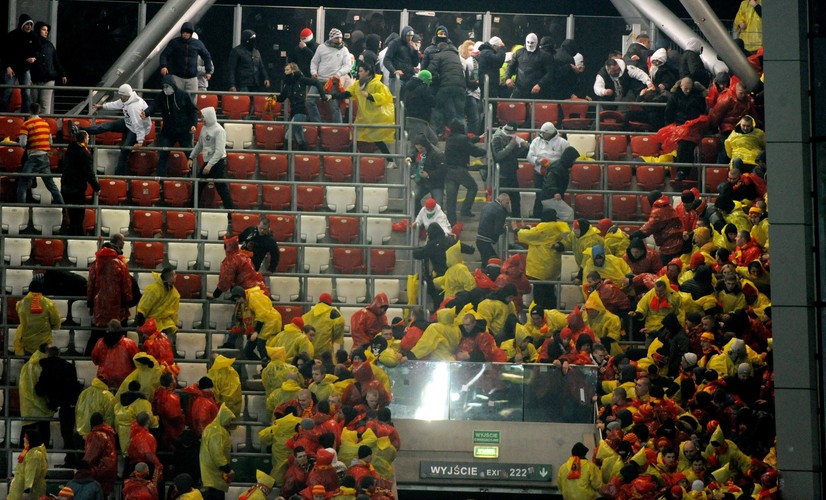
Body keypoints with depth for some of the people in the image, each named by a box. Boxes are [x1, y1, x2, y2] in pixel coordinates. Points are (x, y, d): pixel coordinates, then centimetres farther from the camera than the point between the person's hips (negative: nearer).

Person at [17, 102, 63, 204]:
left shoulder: (26, 124, -8)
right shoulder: (46, 123, 9)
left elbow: (23, 144, -13)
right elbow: (50, 142, 12)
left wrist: (19, 140, 8)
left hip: (34, 157, -5)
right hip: (45, 157, 5)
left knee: (23, 182, -2)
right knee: (50, 182, 17)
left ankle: (20, 204, -12)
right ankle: (60, 202, 18)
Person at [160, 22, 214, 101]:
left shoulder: (198, 44, 5)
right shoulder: (174, 42, -1)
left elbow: (207, 56, 16)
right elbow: (164, 54, -4)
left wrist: (208, 71, 6)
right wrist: (163, 66, -23)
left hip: (192, 78, 2)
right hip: (177, 76, -2)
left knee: (192, 100, 1)